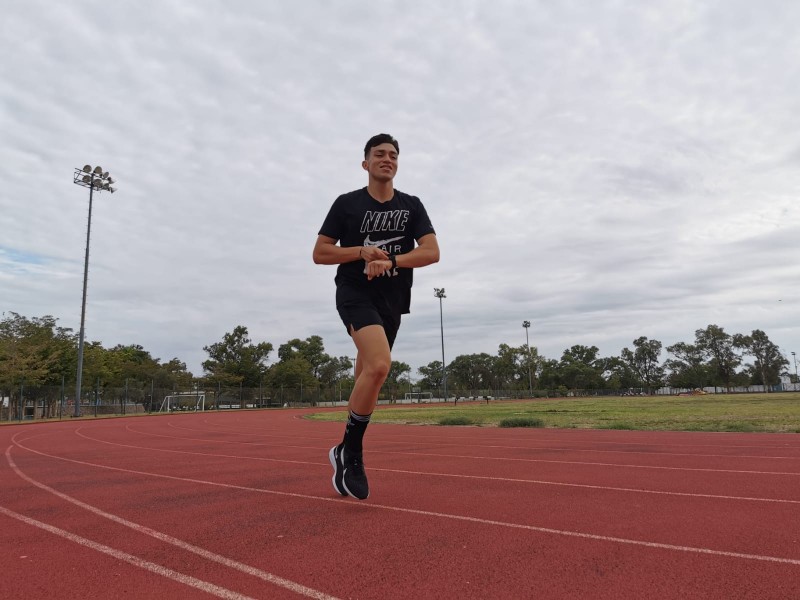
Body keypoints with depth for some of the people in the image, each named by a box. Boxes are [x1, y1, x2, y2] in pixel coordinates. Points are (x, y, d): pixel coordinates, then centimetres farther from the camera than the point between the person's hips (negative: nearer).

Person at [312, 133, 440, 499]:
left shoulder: (411, 206, 10)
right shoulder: (347, 204, 3)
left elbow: (432, 252, -1)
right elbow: (319, 254, 1)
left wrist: (390, 261, -16)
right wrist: (362, 252, -14)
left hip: (392, 301, 4)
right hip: (355, 294, -4)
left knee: (368, 379, 8)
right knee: (379, 365, -27)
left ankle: (345, 454, 26)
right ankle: (352, 451, -9)